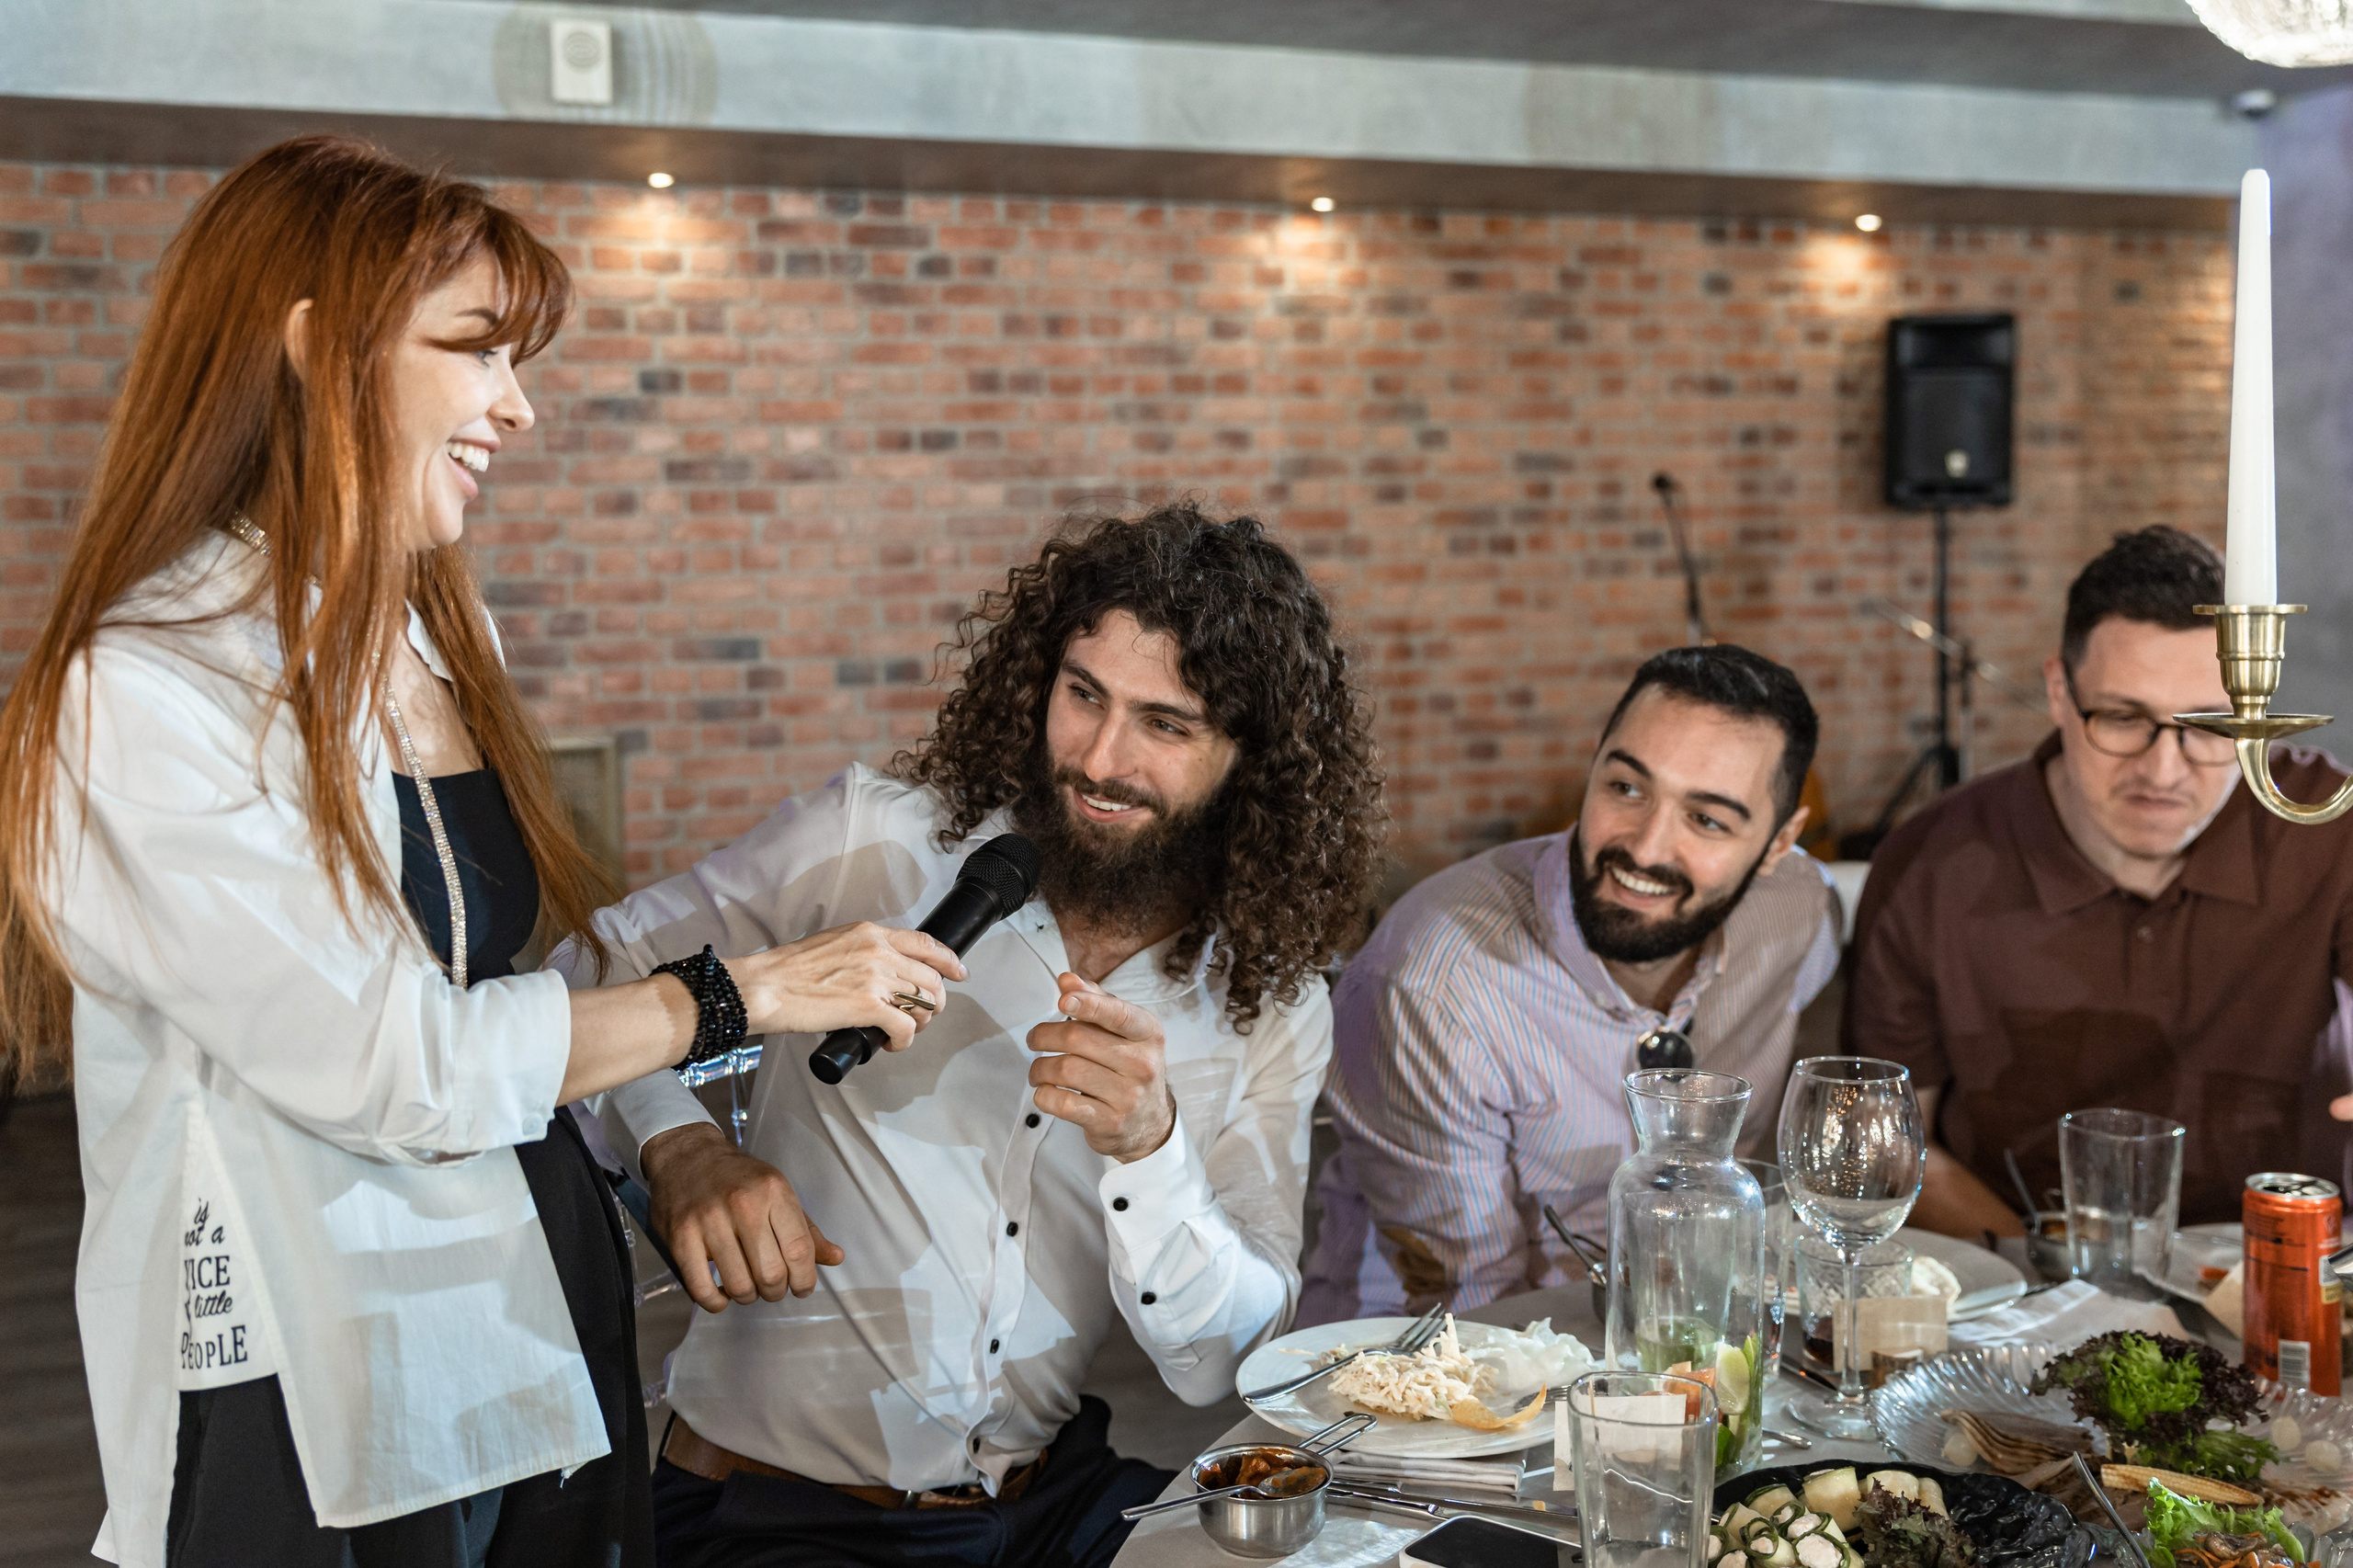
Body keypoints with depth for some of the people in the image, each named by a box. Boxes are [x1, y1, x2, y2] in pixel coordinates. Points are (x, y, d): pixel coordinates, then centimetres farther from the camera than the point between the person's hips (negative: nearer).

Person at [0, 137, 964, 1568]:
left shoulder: (445, 632, 8)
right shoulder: (140, 696, -18)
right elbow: (390, 1062, -19)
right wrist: (745, 996, -13)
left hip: (547, 1338, 7)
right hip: (318, 1410, -7)